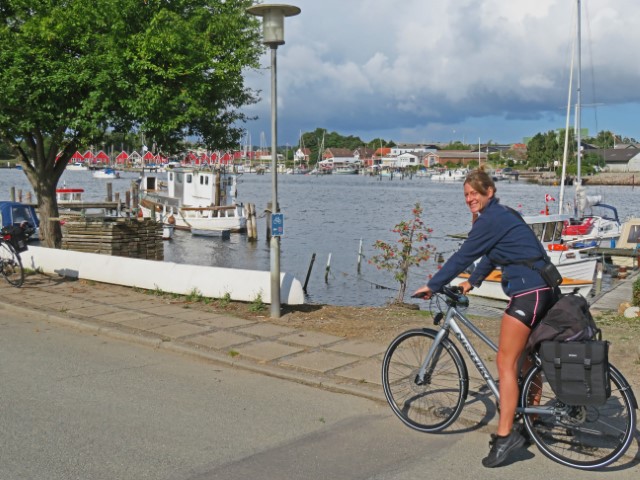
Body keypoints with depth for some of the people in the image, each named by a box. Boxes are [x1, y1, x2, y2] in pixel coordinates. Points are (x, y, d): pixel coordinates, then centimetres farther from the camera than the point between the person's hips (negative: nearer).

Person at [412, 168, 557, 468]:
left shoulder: (491, 219, -12)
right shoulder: (502, 215, 18)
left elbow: (463, 256, -10)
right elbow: (491, 256, 26)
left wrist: (432, 286, -2)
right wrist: (471, 282, 23)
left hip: (526, 291, -11)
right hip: (543, 289, 11)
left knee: (506, 362, -10)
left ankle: (505, 435, -11)